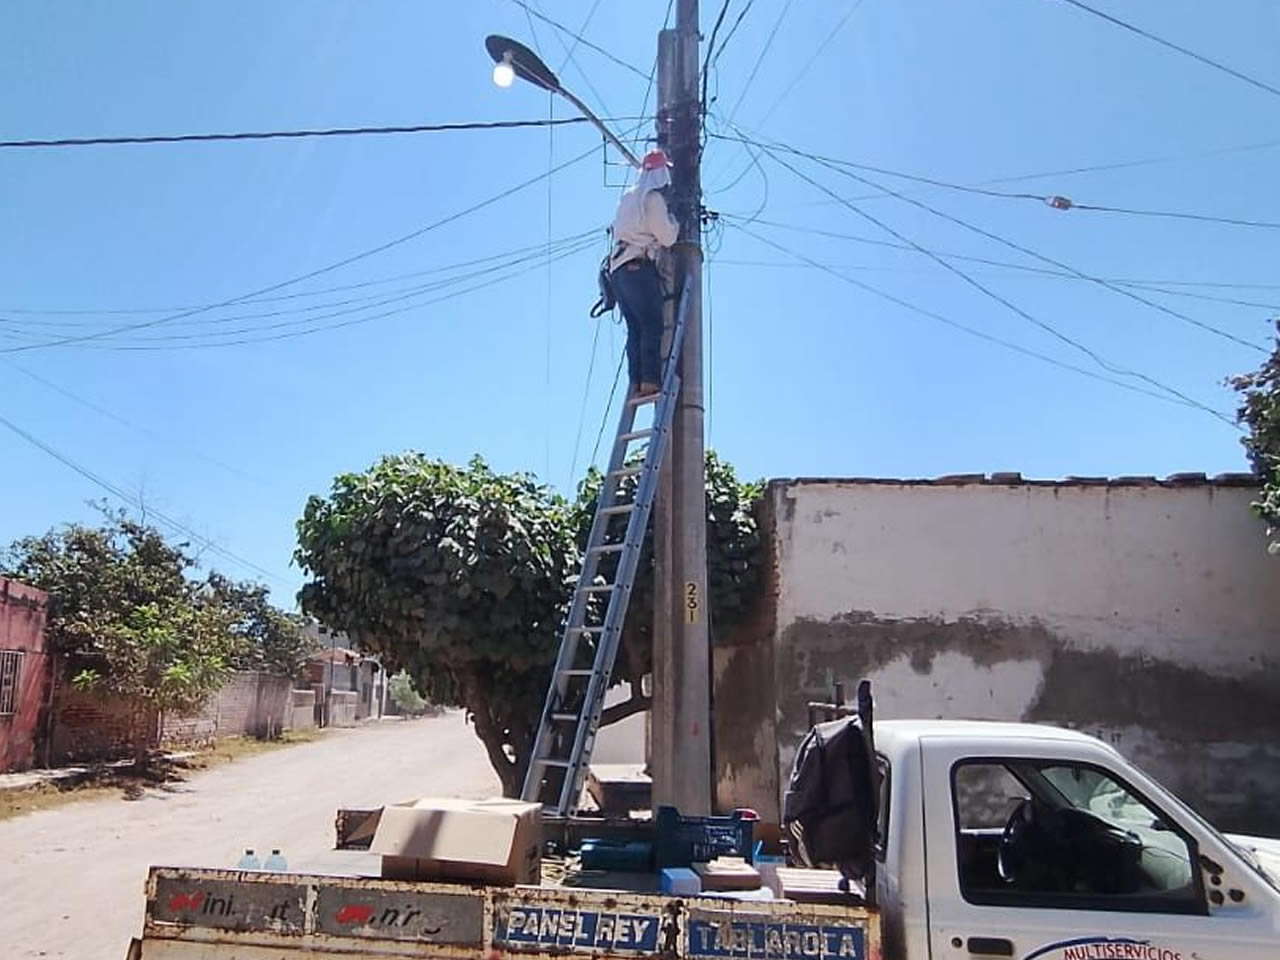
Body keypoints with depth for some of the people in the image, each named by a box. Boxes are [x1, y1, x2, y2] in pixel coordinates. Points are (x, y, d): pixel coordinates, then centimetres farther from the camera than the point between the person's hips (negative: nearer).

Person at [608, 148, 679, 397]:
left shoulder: (628, 197, 21)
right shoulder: (653, 198, -3)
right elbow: (667, 238, -5)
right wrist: (674, 221, 16)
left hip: (618, 268, 8)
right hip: (640, 268, -8)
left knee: (635, 328, 4)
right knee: (653, 324, -11)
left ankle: (636, 383, -3)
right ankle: (650, 381, -19)